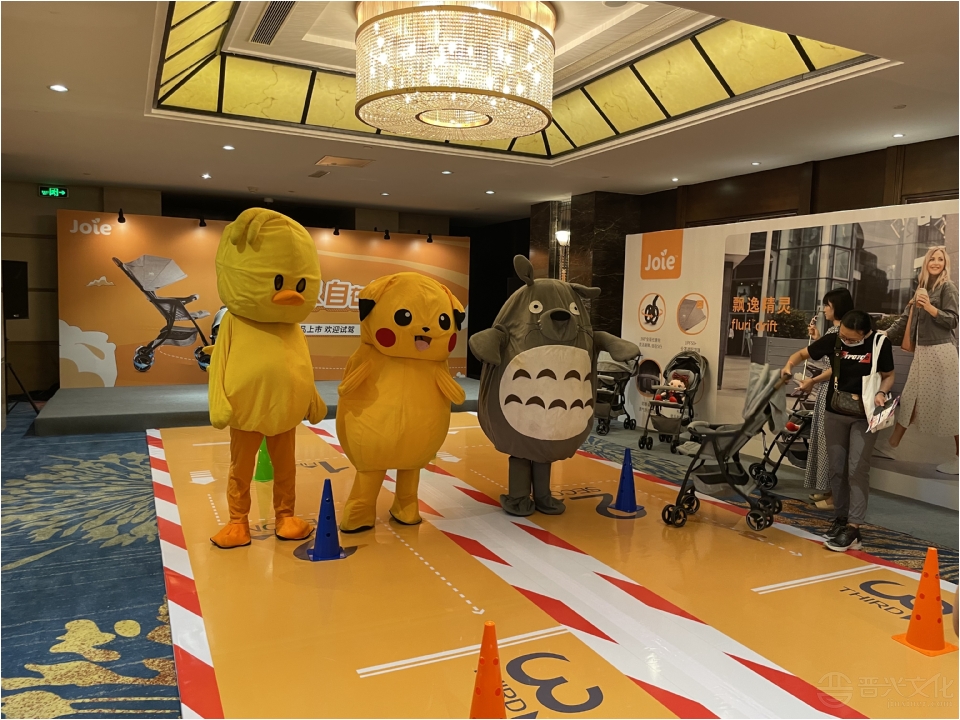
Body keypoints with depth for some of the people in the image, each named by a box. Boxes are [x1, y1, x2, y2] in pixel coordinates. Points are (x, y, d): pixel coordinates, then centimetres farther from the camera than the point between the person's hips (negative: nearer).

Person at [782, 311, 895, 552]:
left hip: (864, 416, -3)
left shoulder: (880, 343, -12)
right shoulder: (833, 340, -7)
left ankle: (853, 530, -6)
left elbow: (888, 375, 0)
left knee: (857, 470, -8)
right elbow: (802, 353, 5)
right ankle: (840, 519, 22)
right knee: (837, 469, 9)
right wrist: (789, 365, -17)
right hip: (834, 414, 3)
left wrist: (881, 393, -20)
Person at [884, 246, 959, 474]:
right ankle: (892, 446, 15)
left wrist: (929, 307, -22)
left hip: (941, 352, -7)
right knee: (911, 398, 9)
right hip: (922, 351, 7)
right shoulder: (922, 287, 15)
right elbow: (906, 318, 19)